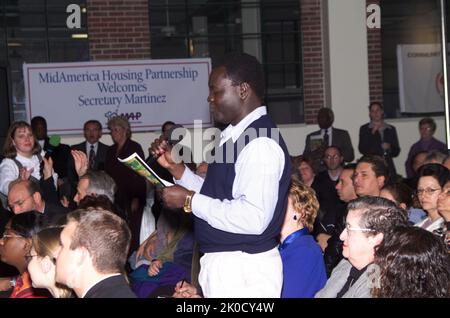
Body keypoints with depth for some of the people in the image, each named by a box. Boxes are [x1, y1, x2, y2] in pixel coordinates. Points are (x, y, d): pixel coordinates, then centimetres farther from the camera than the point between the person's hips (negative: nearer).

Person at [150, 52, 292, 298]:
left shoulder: (261, 143, -20)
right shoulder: (236, 136, 11)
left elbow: (252, 218, -27)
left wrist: (189, 200, -20)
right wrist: (175, 167, 7)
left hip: (245, 271, -9)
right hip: (221, 266, 9)